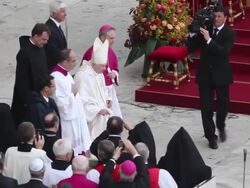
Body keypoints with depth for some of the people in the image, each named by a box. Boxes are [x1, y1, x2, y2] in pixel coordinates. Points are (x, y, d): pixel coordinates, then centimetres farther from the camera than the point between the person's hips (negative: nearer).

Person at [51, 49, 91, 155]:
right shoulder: (57, 78, -27)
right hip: (67, 121, -10)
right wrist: (72, 93, -16)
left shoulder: (66, 73, 5)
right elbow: (61, 102, -26)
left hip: (75, 117, 10)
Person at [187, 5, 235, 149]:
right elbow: (191, 48, 1)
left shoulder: (229, 33, -8)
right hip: (205, 74, 2)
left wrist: (209, 39, -30)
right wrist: (193, 33, -15)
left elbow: (224, 51, -23)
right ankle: (211, 137, 14)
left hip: (221, 74, -2)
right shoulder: (205, 30, 1)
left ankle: (221, 126, 40)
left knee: (223, 104, 10)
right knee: (206, 108, 3)